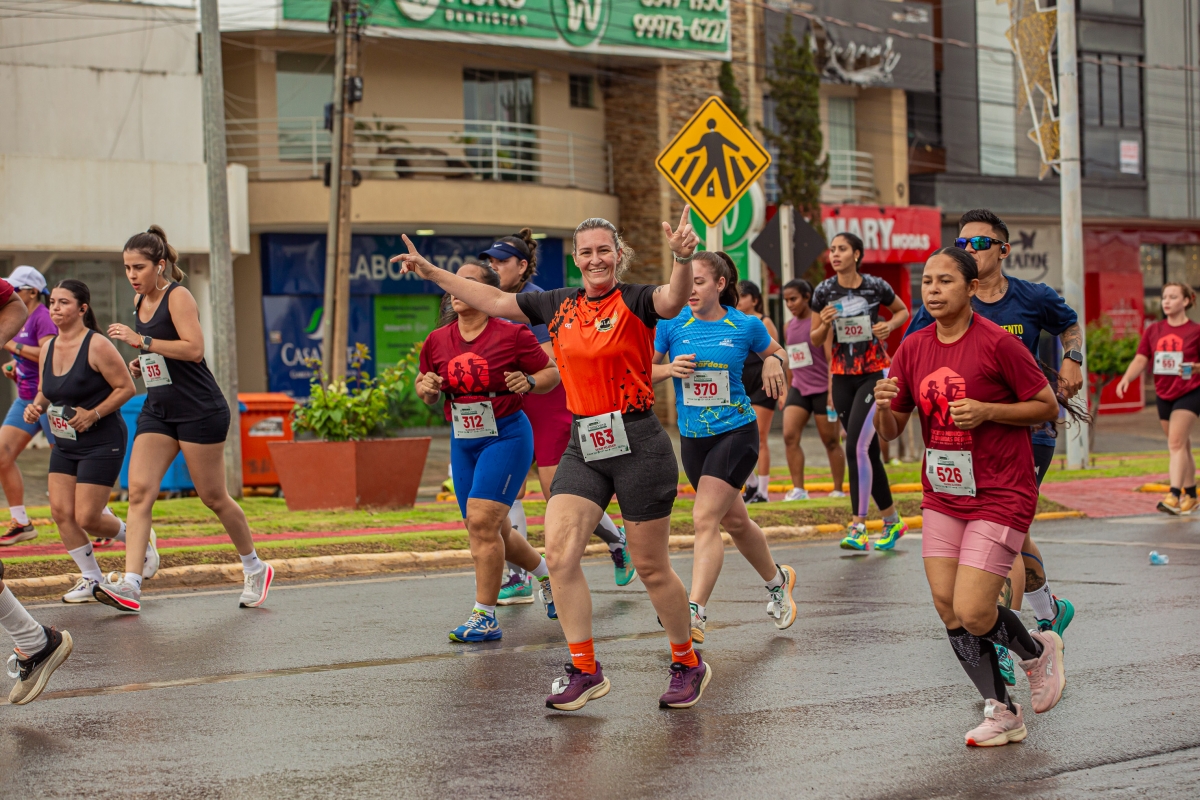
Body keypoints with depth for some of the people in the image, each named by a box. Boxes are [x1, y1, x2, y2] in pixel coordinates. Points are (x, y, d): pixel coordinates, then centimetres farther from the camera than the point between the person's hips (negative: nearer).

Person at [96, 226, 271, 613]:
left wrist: (141, 340, -25)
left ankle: (255, 569, 23)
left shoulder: (177, 296, -11)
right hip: (158, 410, 7)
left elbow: (193, 348, -24)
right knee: (138, 490, -10)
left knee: (213, 497, 2)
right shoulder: (140, 302, 13)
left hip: (199, 410, -7)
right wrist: (140, 363, 9)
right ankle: (130, 585, -18)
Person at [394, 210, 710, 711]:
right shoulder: (559, 305, 9)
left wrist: (682, 257, -50)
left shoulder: (635, 301, -7)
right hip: (583, 446, 5)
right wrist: (433, 273, 22)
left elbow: (673, 300, -30)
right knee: (559, 553, -10)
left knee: (651, 567, 3)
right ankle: (585, 670, 0)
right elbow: (494, 301, 20)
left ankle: (688, 664, 23)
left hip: (638, 445, -5)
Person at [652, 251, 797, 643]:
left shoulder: (746, 326, -6)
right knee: (734, 521, 19)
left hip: (736, 432, -4)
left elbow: (773, 350, 14)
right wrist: (670, 369, -16)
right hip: (693, 437, 4)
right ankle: (777, 580, 44)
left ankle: (695, 612, -21)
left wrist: (774, 363, -8)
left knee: (705, 519, -18)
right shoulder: (671, 324, -3)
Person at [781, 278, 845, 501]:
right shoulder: (789, 327, 11)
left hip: (822, 389, -6)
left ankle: (838, 490, 14)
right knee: (789, 435, -10)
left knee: (831, 441, 3)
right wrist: (785, 391, 18)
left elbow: (831, 357, -13)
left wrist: (832, 391, -20)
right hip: (799, 388, 6)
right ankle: (798, 489, -8)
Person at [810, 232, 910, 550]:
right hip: (843, 377, 4)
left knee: (856, 446, -18)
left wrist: (889, 325, -8)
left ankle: (858, 526, -16)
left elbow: (903, 311, 12)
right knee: (868, 451, 10)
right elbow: (816, 340, 7)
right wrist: (824, 324, -14)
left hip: (875, 374, -4)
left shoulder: (876, 286, -6)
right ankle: (892, 521, 24)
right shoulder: (824, 291, 0)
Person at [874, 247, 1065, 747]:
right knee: (949, 612, 1)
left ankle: (1038, 650, 20)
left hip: (1000, 497, -6)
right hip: (942, 496, 6)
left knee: (973, 614, -13)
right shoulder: (913, 349, 3)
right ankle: (1001, 712, 18)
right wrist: (883, 407, -16)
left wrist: (987, 411, -19)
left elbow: (1048, 407, -6)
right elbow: (891, 432, 7)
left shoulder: (997, 343, -13)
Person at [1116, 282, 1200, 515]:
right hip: (1163, 395, 5)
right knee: (1181, 446, 14)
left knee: (1176, 443, -18)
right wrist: (1126, 378, -15)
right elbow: (1141, 360, 3)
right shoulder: (1153, 330, 6)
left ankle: (1174, 496, -24)